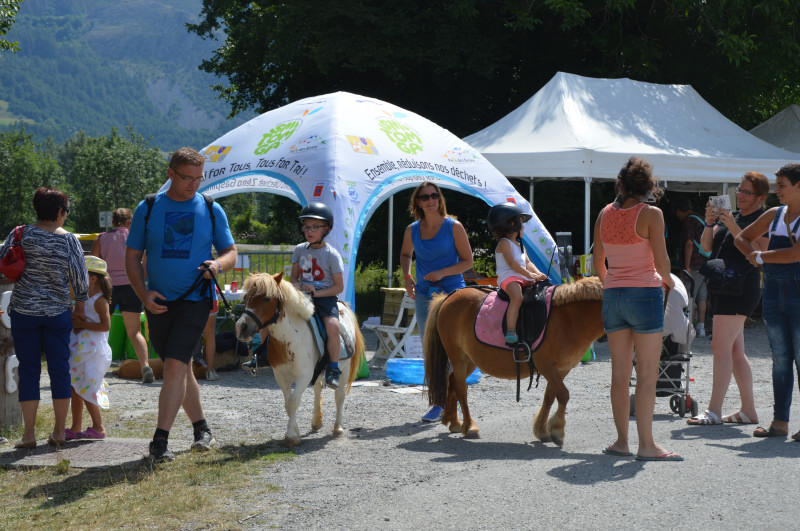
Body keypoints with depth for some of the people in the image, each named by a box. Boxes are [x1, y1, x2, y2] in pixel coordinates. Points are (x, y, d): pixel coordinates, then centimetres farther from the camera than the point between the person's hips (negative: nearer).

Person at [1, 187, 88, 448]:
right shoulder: (68, 240, -4)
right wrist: (80, 307, 14)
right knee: (60, 369, 8)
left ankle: (29, 434, 4)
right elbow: (80, 278, -1)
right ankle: (59, 432, 11)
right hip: (58, 313, 0)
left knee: (28, 371, 5)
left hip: (24, 312, 0)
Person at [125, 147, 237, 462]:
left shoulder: (211, 210, 4)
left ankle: (160, 441, -14)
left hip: (195, 300, -2)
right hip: (158, 303, 2)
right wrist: (143, 294, -8)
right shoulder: (148, 208, 4)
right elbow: (132, 256, 6)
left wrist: (219, 264, -15)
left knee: (175, 367, -15)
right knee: (181, 369, 12)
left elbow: (230, 253, 9)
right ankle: (201, 428, 28)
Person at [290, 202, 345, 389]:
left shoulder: (332, 255, -5)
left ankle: (333, 369, -18)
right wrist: (297, 285, -8)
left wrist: (317, 293, -17)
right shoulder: (299, 250, 8)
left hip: (325, 297, -5)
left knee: (332, 325, -31)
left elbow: (339, 287, -6)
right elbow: (294, 276, 15)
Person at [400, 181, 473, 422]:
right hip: (424, 294, 5)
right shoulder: (412, 230, 4)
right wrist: (407, 277, 6)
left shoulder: (454, 227, -6)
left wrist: (442, 272, -16)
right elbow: (405, 254, 23)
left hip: (452, 292, -5)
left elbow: (467, 261, -3)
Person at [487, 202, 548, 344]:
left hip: (524, 278, 9)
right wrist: (531, 275, -18)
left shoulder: (520, 245, 27)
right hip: (508, 277, -9)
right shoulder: (504, 243, -1)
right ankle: (510, 331, -42)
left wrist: (538, 274, -3)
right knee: (517, 297, -36)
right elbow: (512, 264, -12)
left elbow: (528, 263, 16)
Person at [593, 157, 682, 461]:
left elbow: (597, 261, 11)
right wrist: (668, 280, 6)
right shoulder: (651, 214, -10)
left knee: (620, 372, 11)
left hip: (612, 295, 5)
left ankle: (622, 441, 16)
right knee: (647, 374, -2)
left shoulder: (605, 214, 5)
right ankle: (645, 444, -4)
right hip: (645, 292, -5)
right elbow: (661, 261, -14)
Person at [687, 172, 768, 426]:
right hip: (722, 288, 9)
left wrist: (734, 228, -22)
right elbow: (707, 246, 14)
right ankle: (748, 410, 15)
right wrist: (710, 224, -4)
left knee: (721, 348, -14)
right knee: (735, 352, 9)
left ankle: (714, 410, -14)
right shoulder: (733, 217, 20)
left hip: (740, 288, -9)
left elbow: (759, 253, -19)